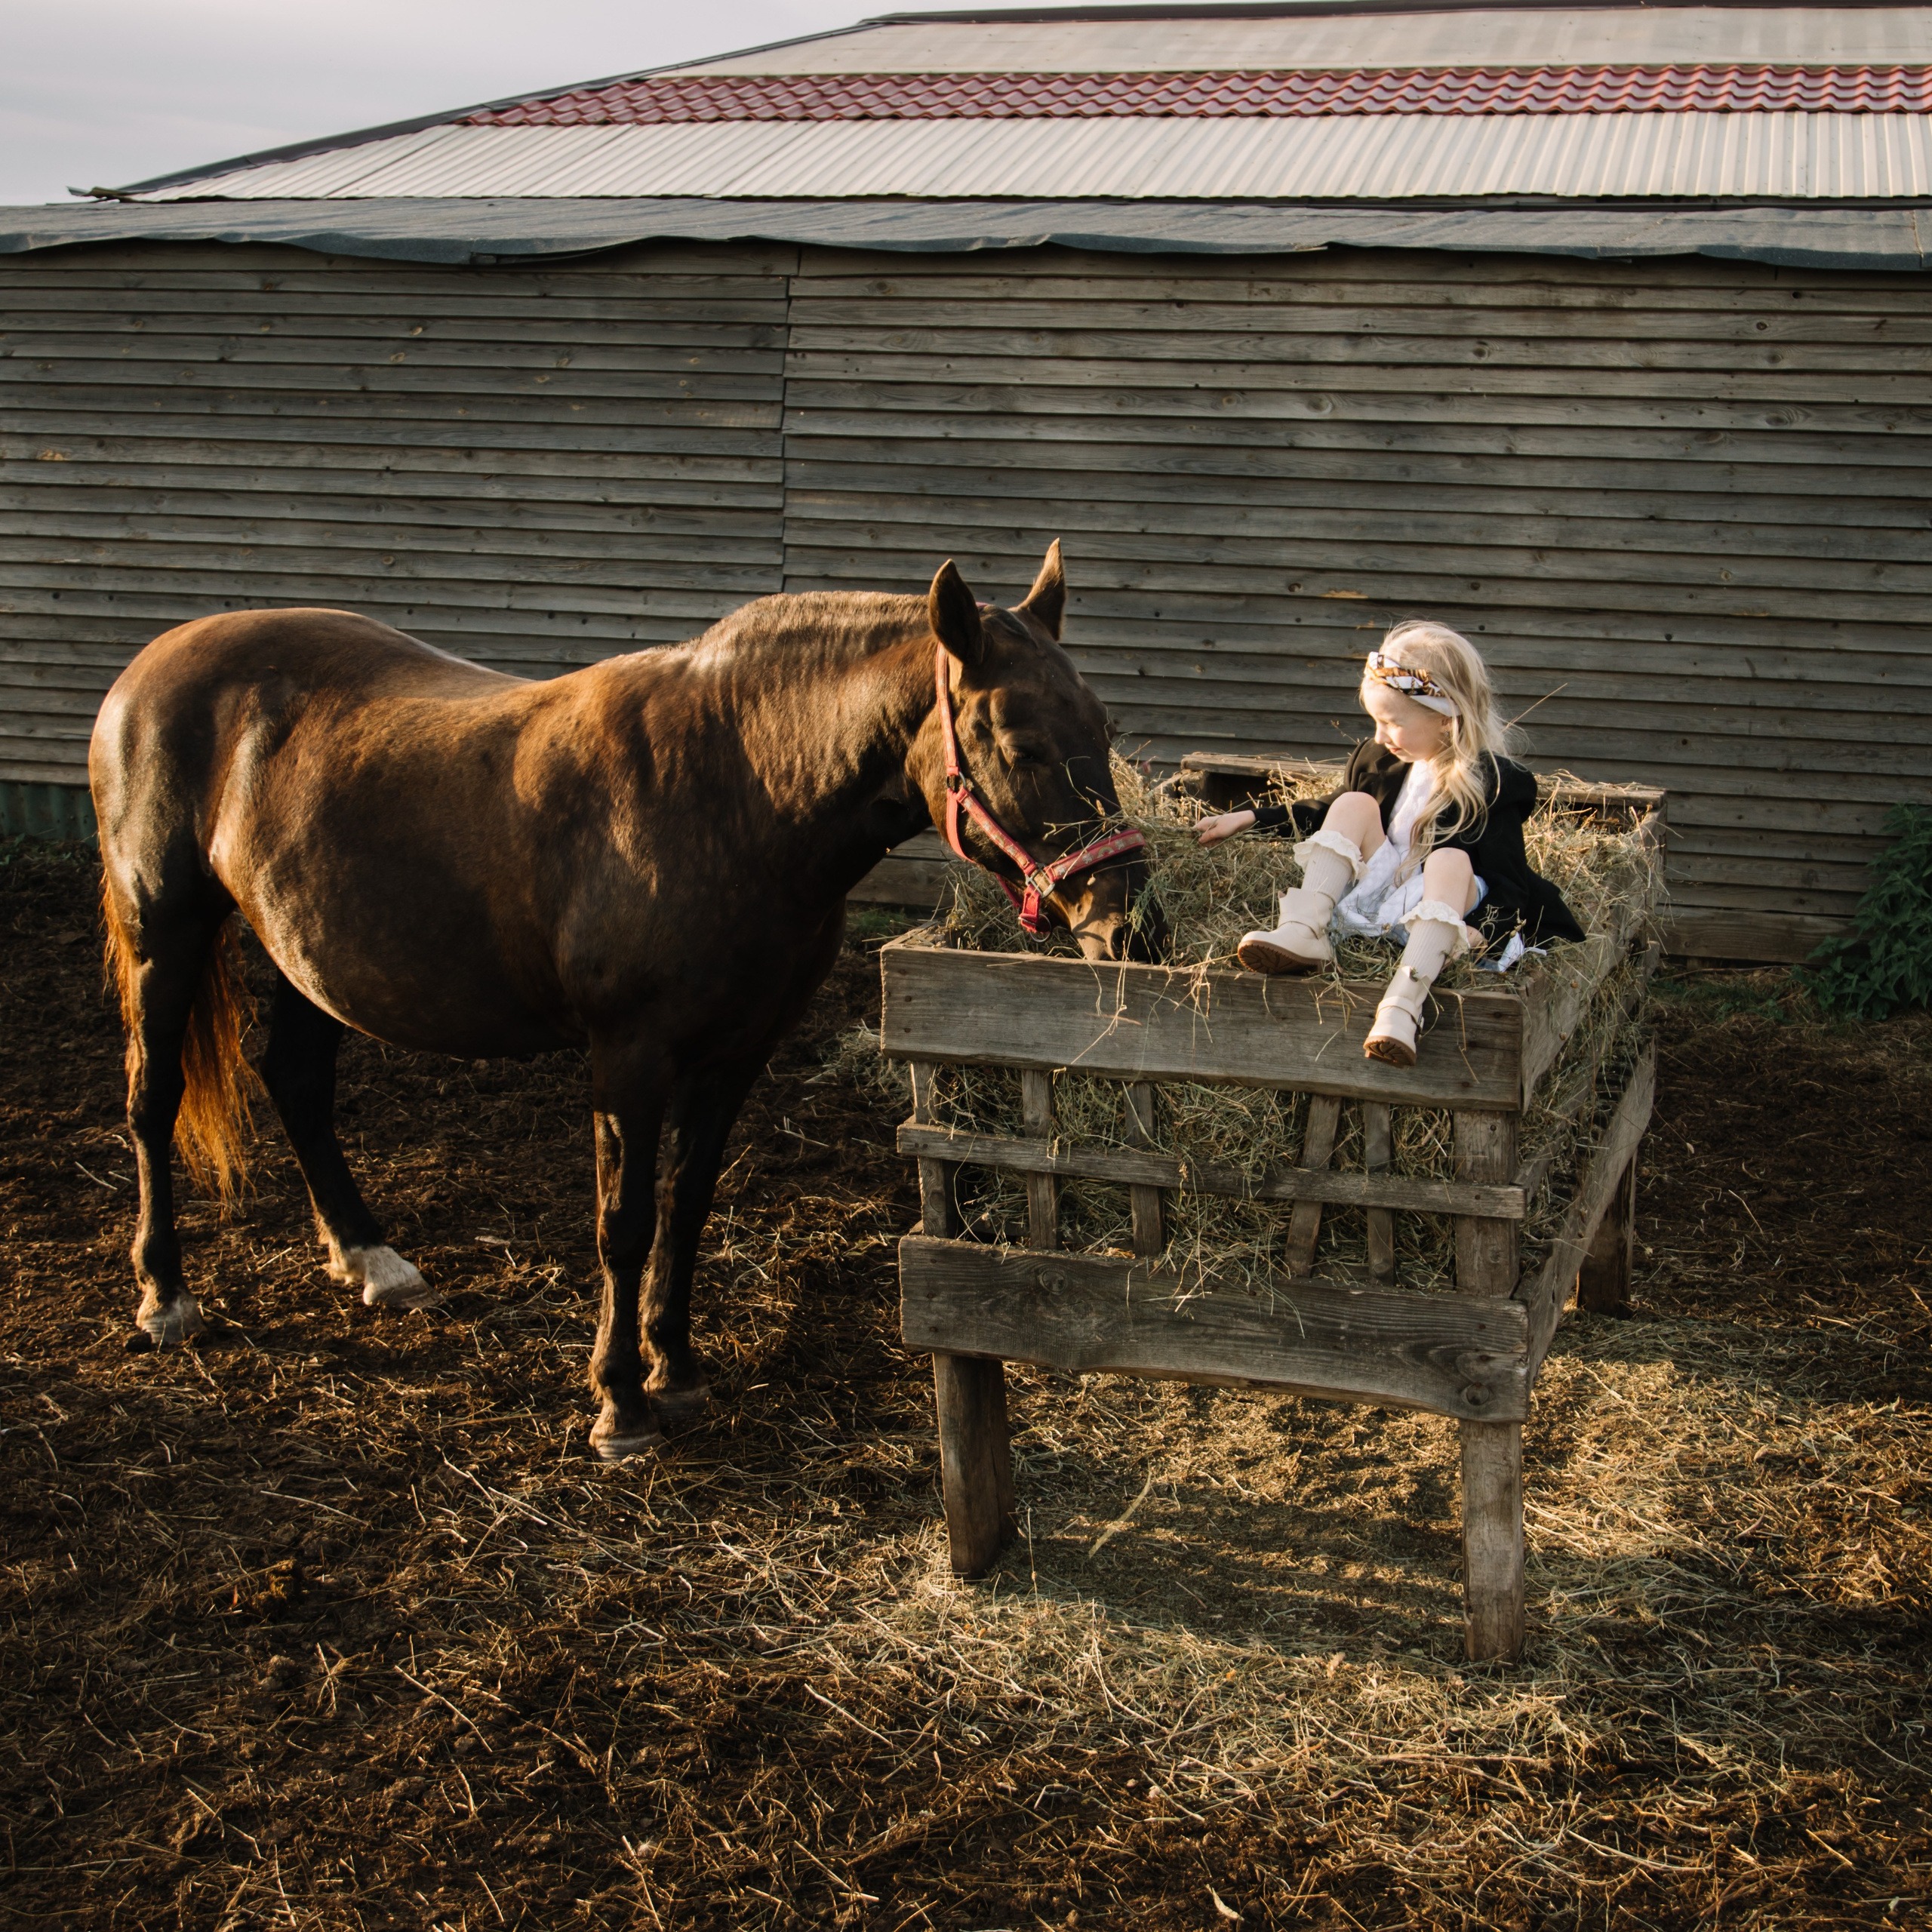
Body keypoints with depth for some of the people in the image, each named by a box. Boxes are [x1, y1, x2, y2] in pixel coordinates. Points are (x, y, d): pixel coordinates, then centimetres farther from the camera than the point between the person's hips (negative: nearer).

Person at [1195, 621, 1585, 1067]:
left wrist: (1482, 932, -33)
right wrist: (1249, 820, 18)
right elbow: (1326, 816, 25)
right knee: (1354, 804, -11)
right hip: (1383, 893, 6)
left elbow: (1506, 880, -16)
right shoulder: (1379, 760, 8)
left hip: (1445, 907, -6)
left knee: (1452, 859, -36)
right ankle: (1303, 933, -30)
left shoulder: (1493, 784, -12)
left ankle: (1404, 1001, -54)